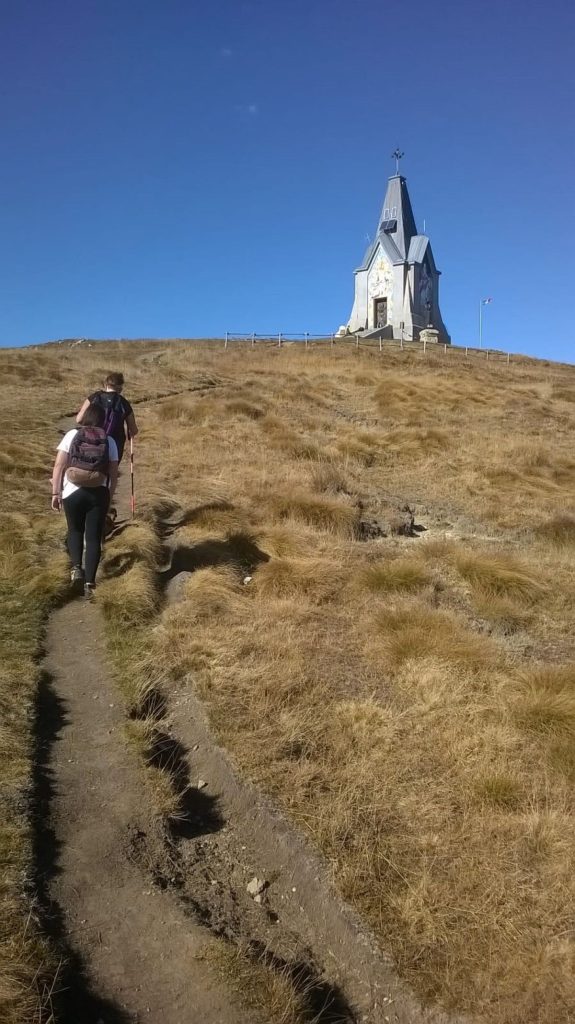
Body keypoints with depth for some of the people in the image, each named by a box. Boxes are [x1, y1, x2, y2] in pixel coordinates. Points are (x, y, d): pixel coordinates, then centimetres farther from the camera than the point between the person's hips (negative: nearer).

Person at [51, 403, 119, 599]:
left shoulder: (72, 435, 1)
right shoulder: (109, 441, 4)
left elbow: (59, 466, -4)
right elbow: (113, 474, 4)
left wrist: (55, 492, 0)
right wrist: (109, 496, 15)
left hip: (73, 492, 0)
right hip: (99, 494, 0)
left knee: (75, 531, 23)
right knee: (93, 537, 7)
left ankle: (76, 568, 3)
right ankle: (89, 583, 2)